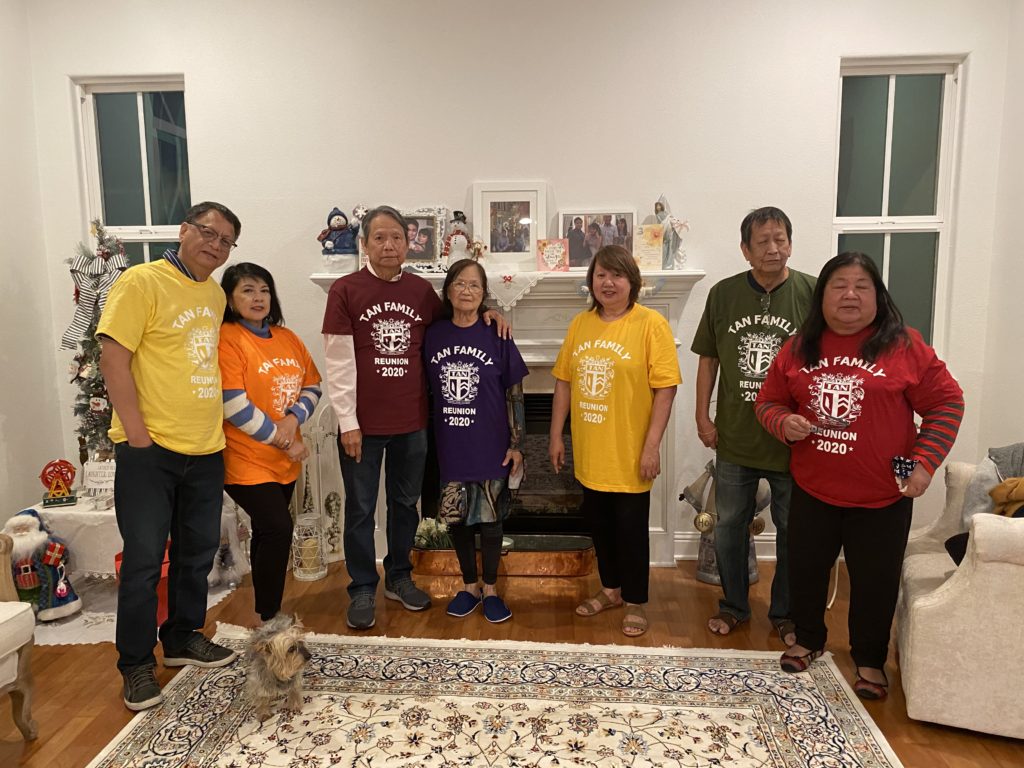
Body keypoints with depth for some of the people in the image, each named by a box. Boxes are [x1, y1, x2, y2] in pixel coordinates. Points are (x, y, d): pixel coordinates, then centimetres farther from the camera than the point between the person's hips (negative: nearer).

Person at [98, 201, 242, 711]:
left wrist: (216, 423, 15)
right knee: (144, 560, 3)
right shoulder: (143, 281, -9)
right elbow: (113, 357, -14)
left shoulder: (216, 294, 12)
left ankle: (183, 638, 35)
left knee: (198, 552, 16)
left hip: (205, 448, 7)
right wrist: (136, 431, -17)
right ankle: (137, 664, 19)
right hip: (150, 449, -7)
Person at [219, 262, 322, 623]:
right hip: (247, 459, -7)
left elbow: (313, 385, 8)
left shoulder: (287, 338, 9)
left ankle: (267, 609, 30)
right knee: (278, 528, -12)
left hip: (285, 459, 7)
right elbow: (234, 405, -19)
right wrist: (282, 441, -13)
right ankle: (269, 617, 4)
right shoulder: (226, 338, -12)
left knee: (268, 532, 16)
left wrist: (293, 419, -12)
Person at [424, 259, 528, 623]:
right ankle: (469, 586, 30)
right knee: (458, 519, 12)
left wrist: (516, 445, -5)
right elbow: (427, 389, 6)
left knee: (489, 519, 8)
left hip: (490, 446, -2)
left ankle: (490, 590, 25)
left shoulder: (496, 336, -5)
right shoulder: (433, 335, 1)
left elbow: (514, 394, -3)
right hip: (450, 447, 2)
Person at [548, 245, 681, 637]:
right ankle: (611, 588, 39)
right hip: (590, 453, 5)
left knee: (631, 528, 7)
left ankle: (635, 603, 26)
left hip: (629, 454, -5)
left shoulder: (651, 324, -11)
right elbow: (564, 381, 10)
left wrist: (652, 445, -17)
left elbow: (665, 387, -13)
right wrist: (556, 434, 8)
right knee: (599, 523, 18)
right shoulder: (580, 324, 6)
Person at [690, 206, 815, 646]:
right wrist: (703, 416, 2)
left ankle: (785, 613, 32)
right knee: (729, 526, 14)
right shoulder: (723, 294, -1)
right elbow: (708, 359, 6)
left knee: (792, 529, 13)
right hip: (735, 438, 2)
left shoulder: (812, 293, -7)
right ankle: (733, 605, 34)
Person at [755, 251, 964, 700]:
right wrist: (783, 423, -14)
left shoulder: (904, 346, -7)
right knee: (805, 569, 15)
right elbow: (768, 401, 8)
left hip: (882, 494, -2)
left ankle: (870, 660, 32)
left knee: (875, 580, 9)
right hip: (812, 489, 3)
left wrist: (924, 462, -12)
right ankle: (809, 640, 39)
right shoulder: (798, 348, 1)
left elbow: (946, 403, -4)